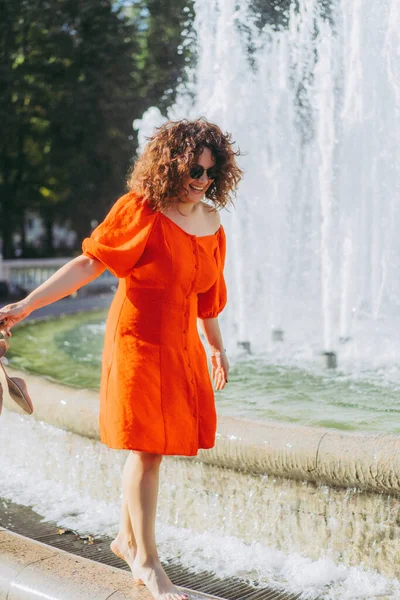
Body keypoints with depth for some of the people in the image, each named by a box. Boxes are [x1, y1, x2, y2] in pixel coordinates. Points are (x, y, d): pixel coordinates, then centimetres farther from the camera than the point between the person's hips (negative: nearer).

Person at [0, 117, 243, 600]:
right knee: (146, 448, -4)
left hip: (182, 344, 6)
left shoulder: (211, 222, 6)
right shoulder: (140, 209, -12)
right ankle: (146, 561, 7)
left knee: (153, 446, 12)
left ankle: (127, 539, 30)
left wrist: (217, 347, 26)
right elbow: (88, 262, -15)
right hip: (138, 338, -6)